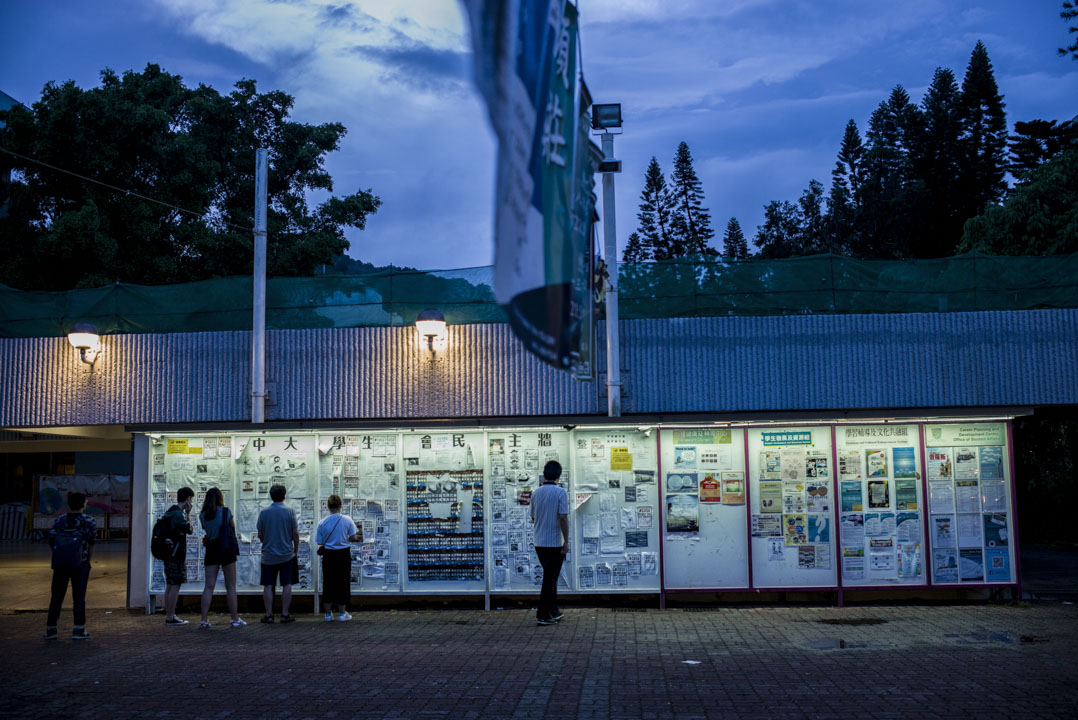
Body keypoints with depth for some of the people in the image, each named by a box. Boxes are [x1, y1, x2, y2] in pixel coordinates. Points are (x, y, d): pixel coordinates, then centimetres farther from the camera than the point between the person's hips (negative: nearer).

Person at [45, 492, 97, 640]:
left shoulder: (59, 521, 11)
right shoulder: (88, 521, 0)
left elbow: (51, 542, 6)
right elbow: (91, 544, -5)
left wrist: (60, 558, 12)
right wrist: (88, 561, 4)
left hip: (59, 563, 4)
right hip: (79, 564, -3)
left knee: (57, 596, 10)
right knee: (79, 597, 2)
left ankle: (50, 629, 13)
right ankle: (79, 630, 1)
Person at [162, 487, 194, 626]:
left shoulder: (170, 511, 16)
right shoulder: (178, 513, -15)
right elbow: (190, 530, -9)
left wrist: (186, 513, 15)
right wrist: (188, 514, -2)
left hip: (168, 552, 10)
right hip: (176, 554, -10)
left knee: (170, 585, 12)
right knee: (175, 586, -7)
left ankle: (169, 616, 16)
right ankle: (170, 617, -6)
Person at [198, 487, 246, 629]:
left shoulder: (202, 515, 7)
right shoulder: (226, 511, -3)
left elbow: (206, 530, 12)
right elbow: (233, 527, 8)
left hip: (211, 549, 3)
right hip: (226, 549, -3)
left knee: (209, 586, 2)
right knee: (231, 586, 1)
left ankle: (204, 620, -4)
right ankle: (235, 619, 3)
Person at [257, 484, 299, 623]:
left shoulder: (263, 513, -1)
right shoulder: (290, 512, -5)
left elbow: (260, 535, 5)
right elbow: (295, 533, -4)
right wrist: (296, 549, 9)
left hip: (268, 555, 1)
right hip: (287, 554, -1)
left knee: (268, 586, 6)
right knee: (287, 585, 4)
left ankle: (269, 615, 6)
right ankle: (285, 614, 3)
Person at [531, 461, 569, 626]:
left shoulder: (536, 493, 5)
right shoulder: (561, 493, -12)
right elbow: (563, 518, -16)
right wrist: (566, 541, -11)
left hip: (539, 543, 6)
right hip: (555, 543, -6)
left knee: (550, 577, 18)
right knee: (550, 578, -1)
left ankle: (553, 611, 24)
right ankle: (543, 615, -1)